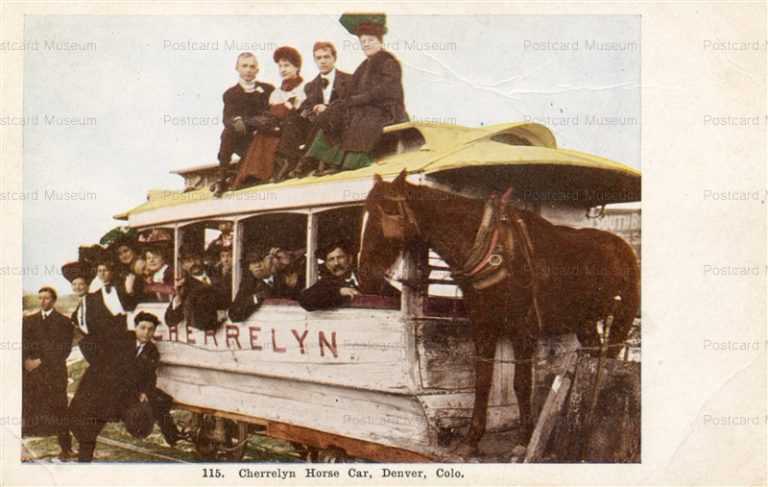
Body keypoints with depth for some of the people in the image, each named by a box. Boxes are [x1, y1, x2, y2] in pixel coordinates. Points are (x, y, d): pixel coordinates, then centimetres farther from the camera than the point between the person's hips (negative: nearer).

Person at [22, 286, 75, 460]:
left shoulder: (63, 321, 5)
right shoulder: (29, 321, 17)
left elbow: (64, 349, -3)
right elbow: (23, 343, 10)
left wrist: (41, 361, -10)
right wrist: (27, 360, -10)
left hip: (54, 371, -3)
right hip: (31, 371, 3)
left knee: (58, 409, -2)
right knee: (29, 409, -4)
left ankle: (65, 448, 3)